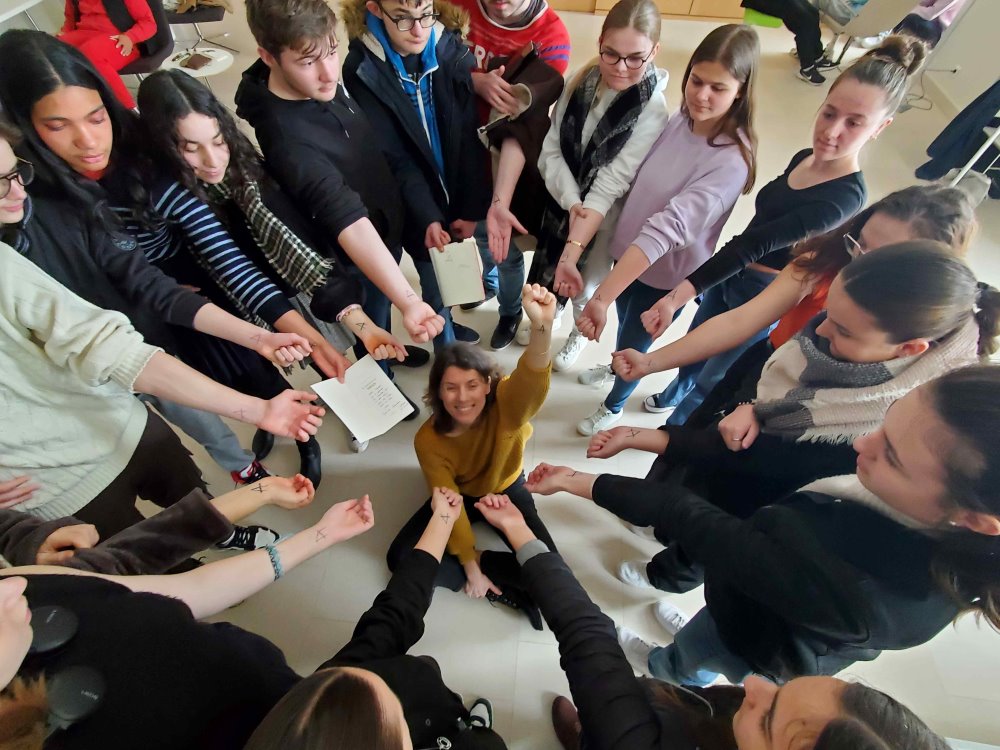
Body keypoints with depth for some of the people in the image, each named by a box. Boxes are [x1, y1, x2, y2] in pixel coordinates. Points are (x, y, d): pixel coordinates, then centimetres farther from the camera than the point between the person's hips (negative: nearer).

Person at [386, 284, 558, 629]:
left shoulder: (506, 405, -34)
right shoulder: (429, 440, -27)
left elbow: (530, 381, -59)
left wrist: (542, 326, -80)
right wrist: (471, 567, -16)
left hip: (506, 490, -1)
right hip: (459, 495, 2)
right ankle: (502, 587, -8)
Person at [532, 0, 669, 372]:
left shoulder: (652, 111, -23)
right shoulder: (583, 79, -12)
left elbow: (609, 186, -28)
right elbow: (551, 149, -12)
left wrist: (572, 252, -35)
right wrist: (571, 201, -27)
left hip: (604, 217, -3)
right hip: (560, 202, 4)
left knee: (585, 286, 16)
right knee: (547, 274, 24)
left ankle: (580, 333, 51)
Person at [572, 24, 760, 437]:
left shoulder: (731, 161, -27)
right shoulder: (678, 121, -7)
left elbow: (666, 227, -37)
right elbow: (634, 182, 2)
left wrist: (601, 296, -44)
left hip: (665, 275, -5)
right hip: (628, 253, 6)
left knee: (634, 343, 15)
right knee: (624, 323, 28)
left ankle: (613, 406, 44)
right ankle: (618, 364, 61)